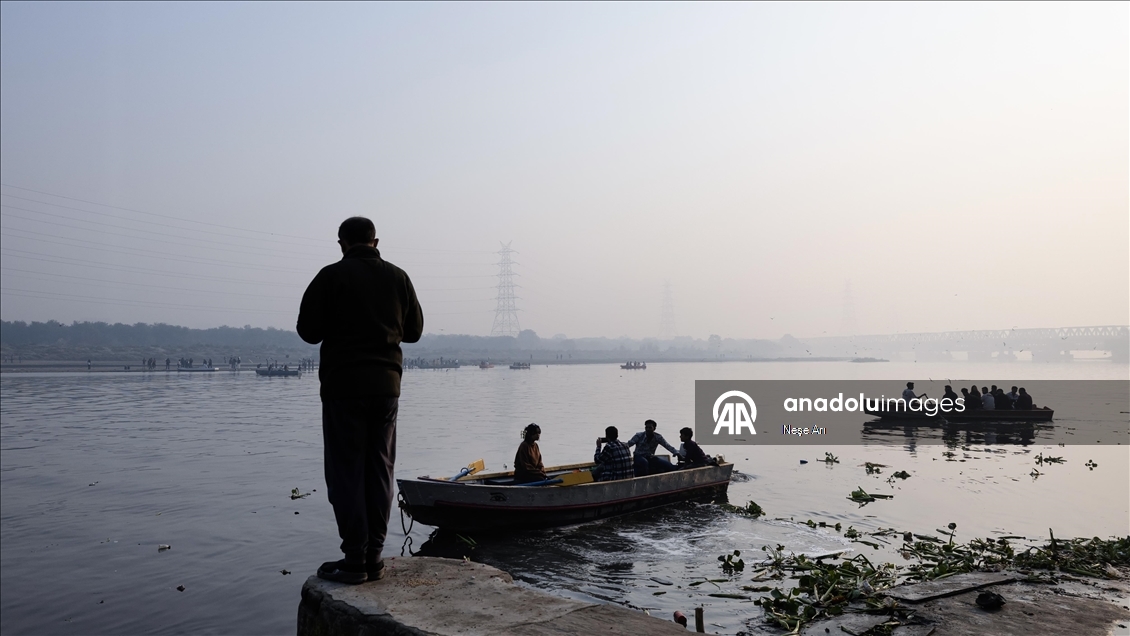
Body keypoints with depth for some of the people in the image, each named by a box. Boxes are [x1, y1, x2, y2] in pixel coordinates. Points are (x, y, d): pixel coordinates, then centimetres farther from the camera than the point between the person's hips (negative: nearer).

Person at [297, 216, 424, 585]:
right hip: (387, 385, 4)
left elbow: (308, 331, -4)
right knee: (379, 470, 10)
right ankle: (374, 557, 12)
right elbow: (414, 330, 13)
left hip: (343, 385, -4)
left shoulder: (332, 276, -7)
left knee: (346, 471, 1)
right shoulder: (398, 277, 6)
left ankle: (355, 560, 1)